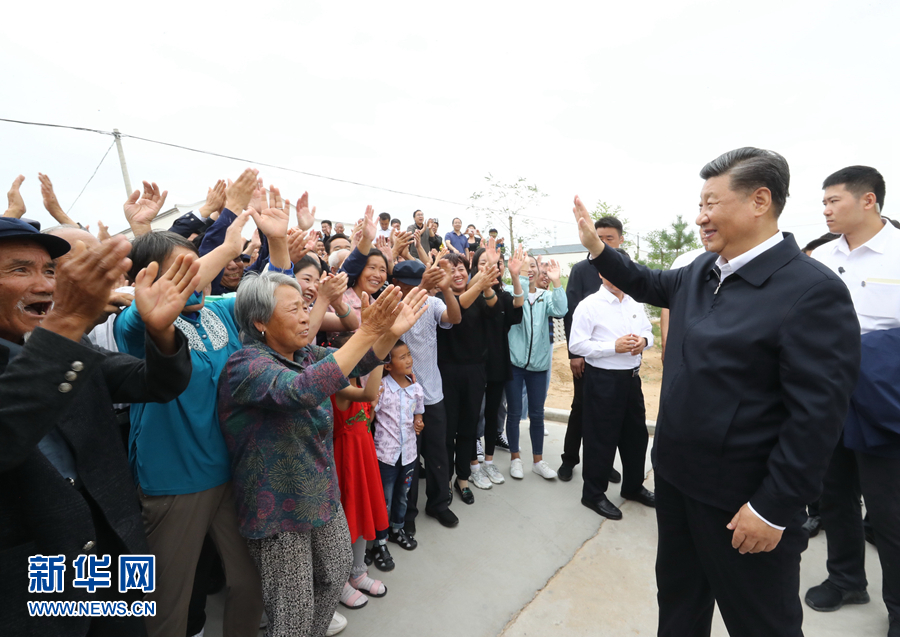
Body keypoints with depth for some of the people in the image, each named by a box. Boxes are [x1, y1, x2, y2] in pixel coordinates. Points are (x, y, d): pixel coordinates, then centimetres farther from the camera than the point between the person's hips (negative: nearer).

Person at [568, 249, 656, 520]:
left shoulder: (635, 303, 6)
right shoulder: (589, 305, -12)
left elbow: (648, 331, 16)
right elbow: (576, 345, -16)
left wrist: (643, 340, -8)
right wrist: (614, 346, -22)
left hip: (632, 377, 7)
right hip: (603, 379, -6)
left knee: (636, 433, 20)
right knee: (601, 438, 5)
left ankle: (633, 486, 42)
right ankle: (593, 494, 25)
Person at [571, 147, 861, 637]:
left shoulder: (814, 291, -19)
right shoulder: (701, 272, 2)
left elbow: (817, 414, -20)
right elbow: (650, 285, 22)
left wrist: (773, 508, -17)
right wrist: (596, 248, 12)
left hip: (743, 501, -6)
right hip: (676, 476, 7)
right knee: (677, 597, 26)